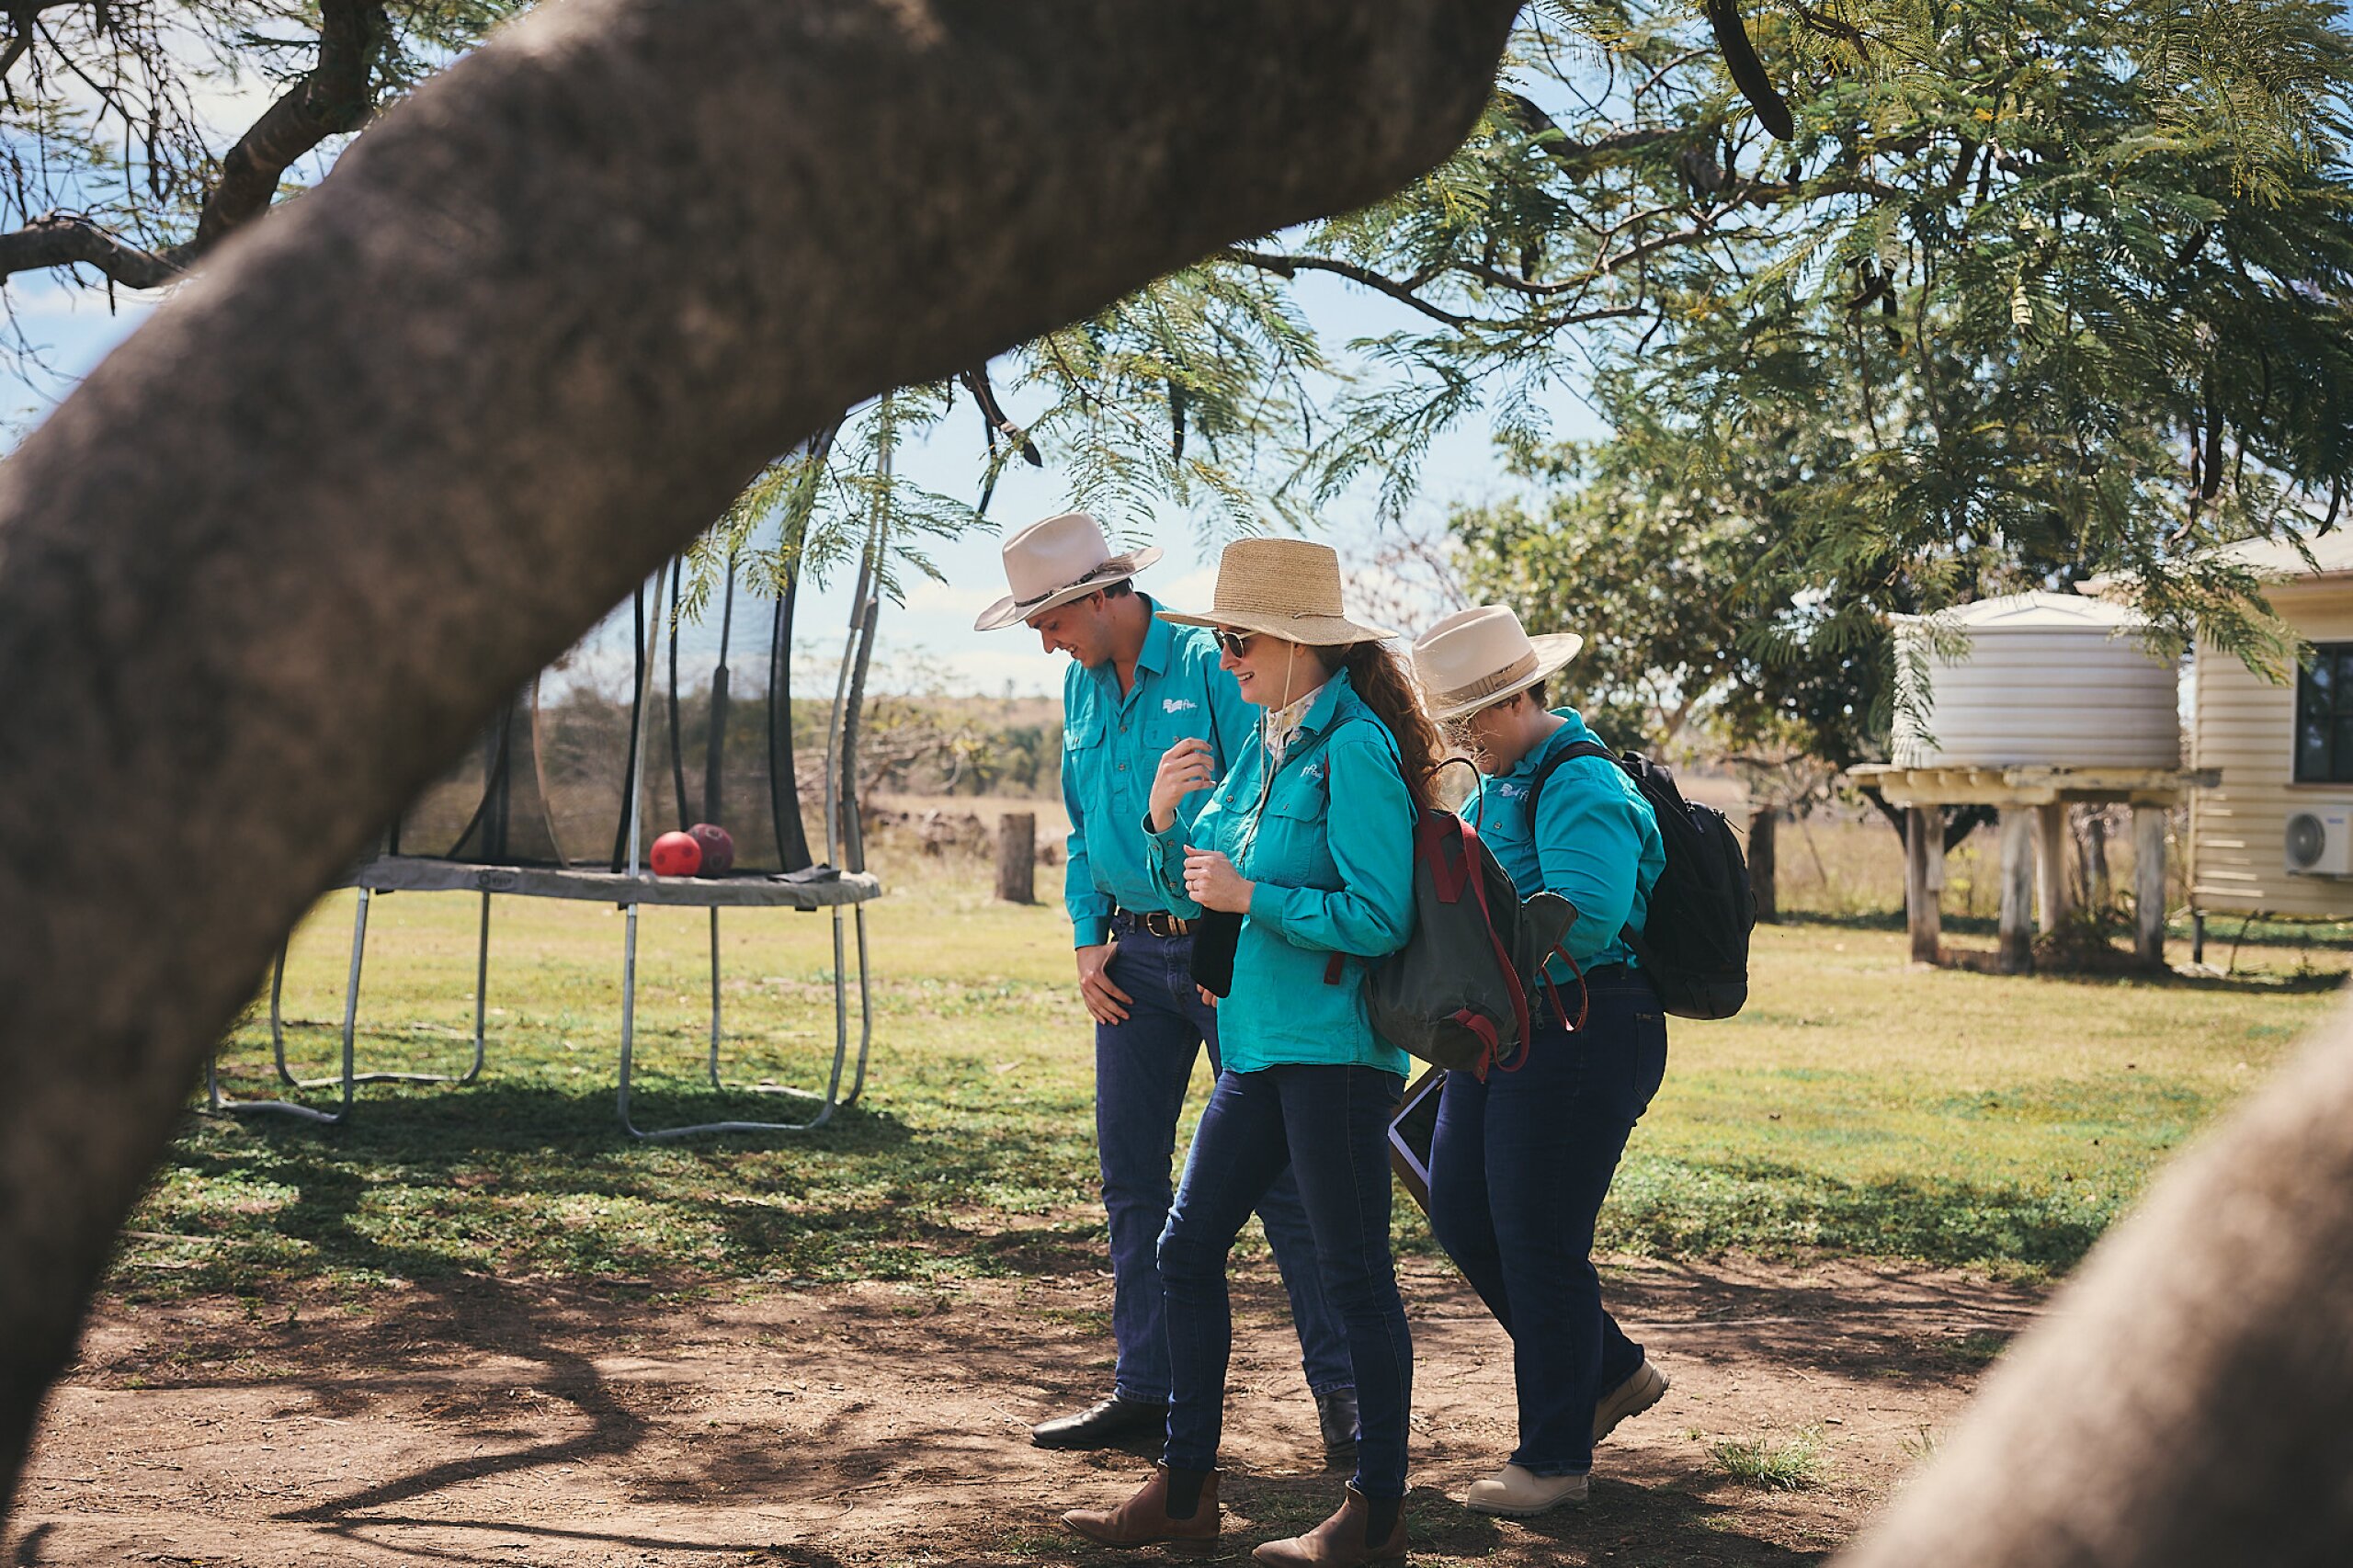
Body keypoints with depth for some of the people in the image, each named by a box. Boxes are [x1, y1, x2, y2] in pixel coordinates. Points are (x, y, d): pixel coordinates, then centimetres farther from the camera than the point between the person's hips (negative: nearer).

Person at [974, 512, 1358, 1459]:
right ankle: (1145, 1388, 17)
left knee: (1278, 1173, -4)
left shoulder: (1208, 665, -11)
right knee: (1129, 1174, 8)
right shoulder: (1083, 687, 12)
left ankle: (1339, 1389, 4)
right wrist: (1088, 940, 9)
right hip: (1136, 954, 7)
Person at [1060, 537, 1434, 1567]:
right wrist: (1166, 818, -2)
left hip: (1334, 1046, -9)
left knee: (1353, 1272, -1)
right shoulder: (1265, 746, 13)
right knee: (1188, 1249, 10)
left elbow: (1379, 918, -19)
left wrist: (1249, 897, -17)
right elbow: (1195, 889, 17)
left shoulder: (1354, 748, -14)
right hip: (1261, 1043, 9)